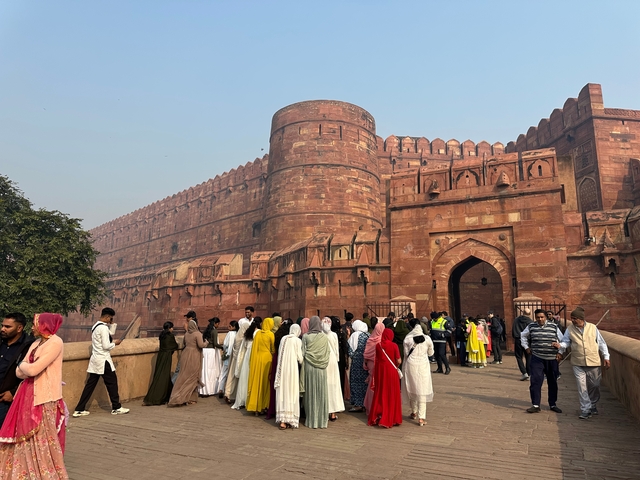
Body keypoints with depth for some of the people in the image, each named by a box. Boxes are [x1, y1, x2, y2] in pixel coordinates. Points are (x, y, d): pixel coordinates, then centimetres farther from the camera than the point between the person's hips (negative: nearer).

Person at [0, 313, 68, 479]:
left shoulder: (55, 342, -15)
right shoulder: (35, 344, 12)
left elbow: (32, 370, -20)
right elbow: (19, 372, 10)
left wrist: (23, 365, -1)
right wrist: (27, 367, -9)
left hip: (43, 398, -8)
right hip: (29, 395, 8)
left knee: (41, 439, 0)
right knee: (26, 438, 13)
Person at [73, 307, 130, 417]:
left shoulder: (95, 326, 12)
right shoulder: (103, 327, -19)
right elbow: (106, 346, -21)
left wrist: (112, 324, 14)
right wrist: (115, 343, -4)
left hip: (95, 359, 9)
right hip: (103, 360, -9)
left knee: (90, 384, 11)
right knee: (112, 383, 2)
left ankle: (79, 410, 11)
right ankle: (116, 408, 12)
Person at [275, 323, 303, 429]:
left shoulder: (283, 338, 7)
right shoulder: (297, 340, -5)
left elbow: (279, 354, 10)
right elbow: (299, 356, -5)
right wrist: (302, 363, 14)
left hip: (282, 368, 4)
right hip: (292, 368, -4)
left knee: (282, 393, 8)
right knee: (292, 393, 2)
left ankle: (282, 420, 8)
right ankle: (290, 419, 3)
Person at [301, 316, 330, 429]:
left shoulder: (306, 336, -7)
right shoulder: (325, 337, -2)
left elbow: (303, 353, -4)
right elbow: (328, 353, 2)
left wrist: (303, 364, 9)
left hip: (309, 367, -1)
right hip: (321, 369, 1)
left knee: (311, 393, 7)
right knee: (321, 393, 9)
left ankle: (311, 419, 13)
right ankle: (322, 419, 16)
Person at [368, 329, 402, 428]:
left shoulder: (378, 345, -4)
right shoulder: (393, 345, -12)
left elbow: (375, 359, 2)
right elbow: (399, 361, -10)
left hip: (380, 371, 3)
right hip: (391, 371, -3)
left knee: (379, 394, 14)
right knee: (391, 395, 8)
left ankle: (376, 417, 21)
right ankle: (390, 419, 11)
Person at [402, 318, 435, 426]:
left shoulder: (407, 339, -9)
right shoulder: (427, 339, -5)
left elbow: (406, 354, -3)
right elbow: (431, 353, 7)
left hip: (411, 365, 0)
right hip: (423, 365, 0)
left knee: (412, 389, 16)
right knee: (422, 390, 3)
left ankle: (414, 412, 33)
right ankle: (421, 417, -1)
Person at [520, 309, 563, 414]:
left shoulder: (554, 326, 2)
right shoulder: (531, 326, 1)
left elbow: (562, 340, 12)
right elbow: (523, 336, 18)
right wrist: (527, 347, 11)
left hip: (552, 359, 1)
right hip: (537, 359, -1)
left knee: (553, 383, 12)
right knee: (535, 381, -9)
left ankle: (552, 404, 26)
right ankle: (535, 405, -3)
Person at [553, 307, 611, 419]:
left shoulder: (592, 327, -1)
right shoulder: (570, 329, 0)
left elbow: (601, 343, 6)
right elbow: (566, 341, 2)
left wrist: (606, 357, 4)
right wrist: (560, 346, -19)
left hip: (593, 362, 0)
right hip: (578, 363, 0)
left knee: (594, 386, 14)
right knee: (582, 387, -5)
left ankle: (593, 406, 37)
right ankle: (585, 410, 3)